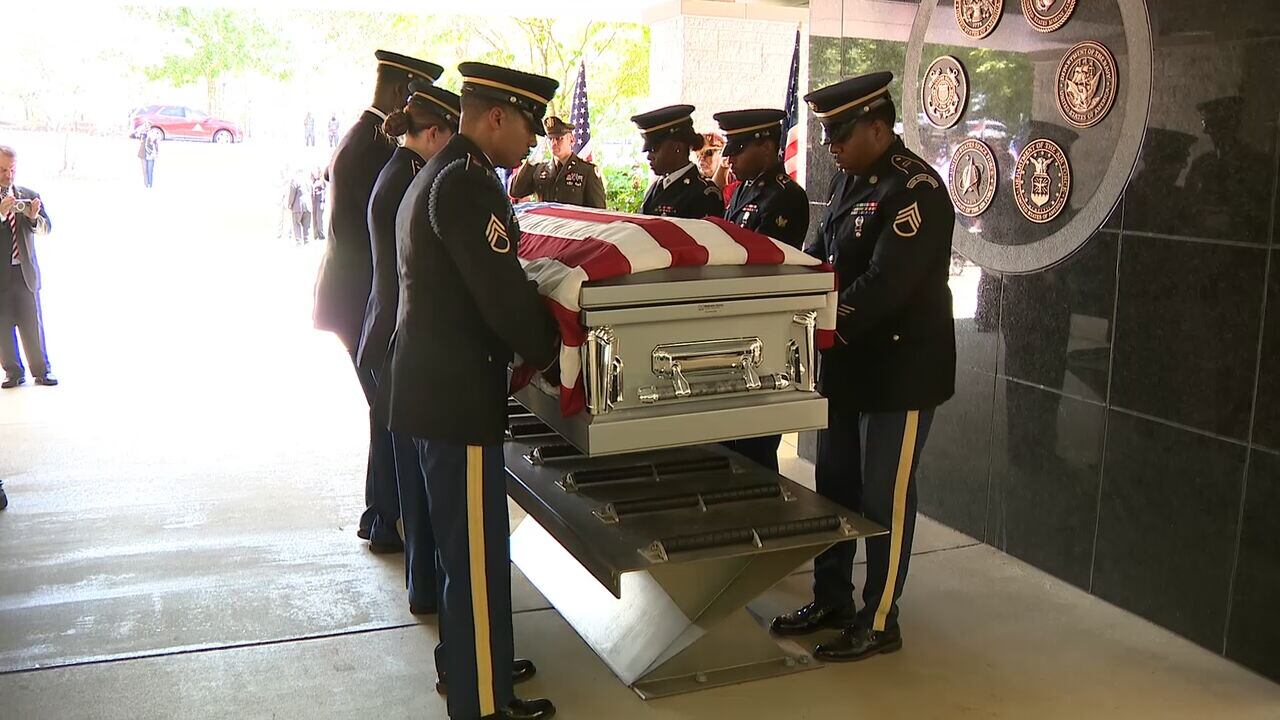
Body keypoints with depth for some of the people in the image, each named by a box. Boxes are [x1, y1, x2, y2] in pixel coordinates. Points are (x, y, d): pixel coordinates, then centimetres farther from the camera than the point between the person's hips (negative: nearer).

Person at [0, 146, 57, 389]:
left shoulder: (30, 196, 6)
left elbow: (45, 228, -2)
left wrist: (34, 217, -23)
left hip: (25, 272, 1)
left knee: (33, 324, 5)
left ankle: (41, 371, 16)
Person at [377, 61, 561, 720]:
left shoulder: (436, 176, 16)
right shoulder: (468, 183, -18)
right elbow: (504, 294, -21)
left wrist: (529, 348, 14)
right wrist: (552, 356, -6)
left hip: (435, 385, 11)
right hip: (457, 394, -11)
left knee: (463, 541, 22)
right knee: (478, 550, 0)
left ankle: (466, 661, 38)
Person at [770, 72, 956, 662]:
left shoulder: (916, 190, -20)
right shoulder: (851, 179, 8)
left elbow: (884, 283, -27)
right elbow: (821, 253, 13)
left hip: (900, 368, -9)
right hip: (848, 364, 9)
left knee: (884, 498, 3)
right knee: (835, 485, 17)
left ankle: (878, 623, 18)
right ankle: (830, 600, 32)